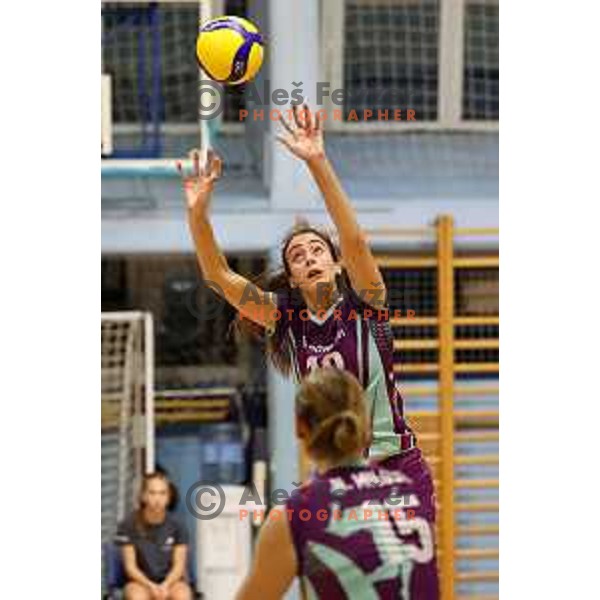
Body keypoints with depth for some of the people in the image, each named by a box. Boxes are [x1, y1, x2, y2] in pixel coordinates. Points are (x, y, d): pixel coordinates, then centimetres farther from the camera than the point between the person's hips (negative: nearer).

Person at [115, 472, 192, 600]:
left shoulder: (176, 526, -2)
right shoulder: (128, 526, -6)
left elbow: (179, 565, -2)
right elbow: (130, 567, -6)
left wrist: (165, 586, -21)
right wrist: (151, 586, -22)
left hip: (170, 581, 1)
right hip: (141, 582, -1)